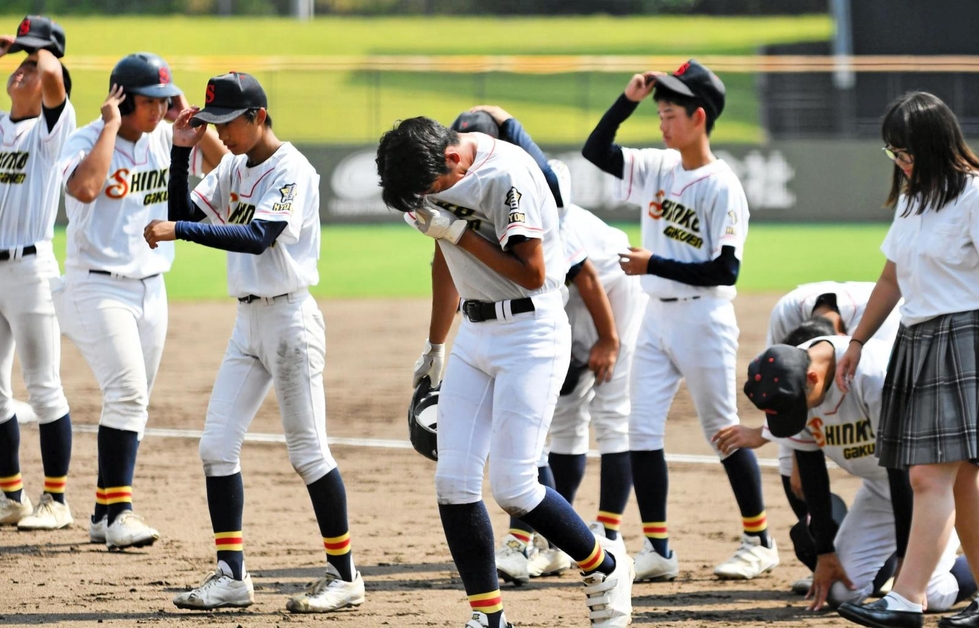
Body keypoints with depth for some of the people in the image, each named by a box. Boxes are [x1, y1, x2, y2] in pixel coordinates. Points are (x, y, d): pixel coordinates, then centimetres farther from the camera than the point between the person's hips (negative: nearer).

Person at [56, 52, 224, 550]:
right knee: (128, 392, -18)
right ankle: (117, 511, -17)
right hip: (97, 287, -7)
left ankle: (105, 515, 16)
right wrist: (112, 126, -24)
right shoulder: (87, 141, -12)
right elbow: (85, 188, -32)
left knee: (132, 402, 9)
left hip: (150, 288, 7)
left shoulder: (165, 140, 5)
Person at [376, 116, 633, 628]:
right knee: (452, 484, -1)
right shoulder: (434, 174, 4)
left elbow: (531, 274, -22)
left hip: (531, 334, -8)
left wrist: (457, 231, -21)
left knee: (512, 488, -12)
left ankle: (604, 570, 11)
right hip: (475, 335, 8)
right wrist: (434, 346, 27)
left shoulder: (506, 175, -21)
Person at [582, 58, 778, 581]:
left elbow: (725, 271, -18)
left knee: (722, 431, 3)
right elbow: (595, 151, 8)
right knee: (641, 430, 0)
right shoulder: (658, 168, 6)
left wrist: (654, 265, -19)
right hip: (657, 317, 7)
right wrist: (628, 100, -4)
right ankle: (657, 551, 4)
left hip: (703, 319, -7)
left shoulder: (721, 186, -15)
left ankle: (759, 542, 16)